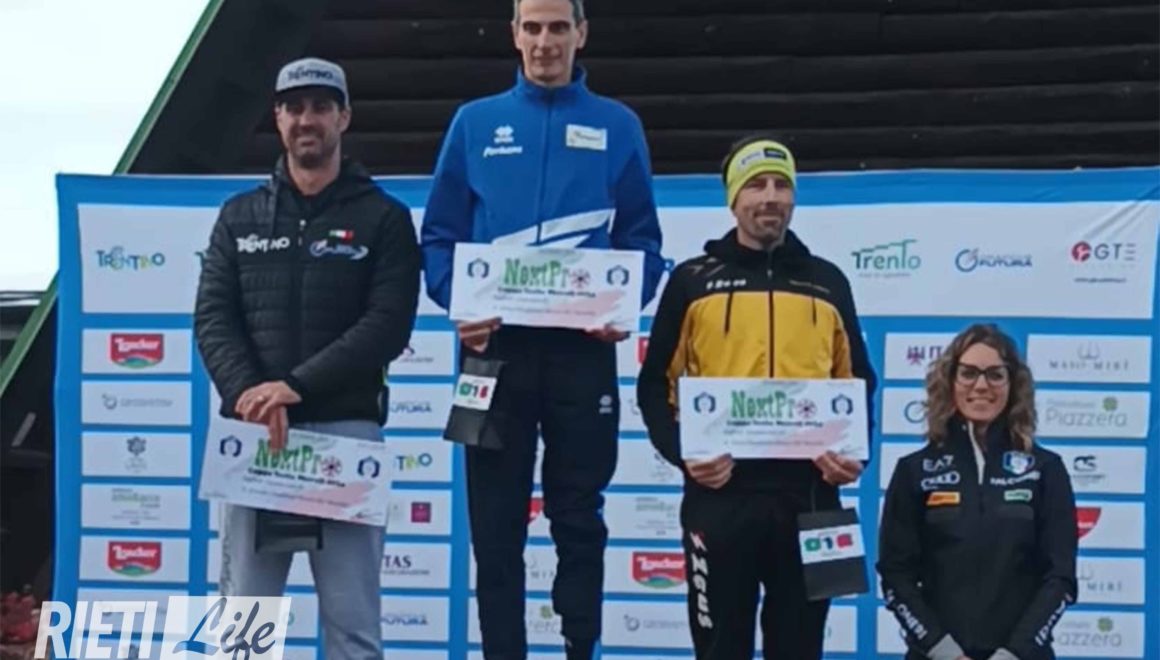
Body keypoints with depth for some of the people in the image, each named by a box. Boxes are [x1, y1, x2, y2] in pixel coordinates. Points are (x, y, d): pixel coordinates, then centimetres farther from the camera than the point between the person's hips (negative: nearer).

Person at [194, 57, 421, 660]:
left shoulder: (383, 218, 7)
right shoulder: (240, 216, 15)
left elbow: (388, 325, -5)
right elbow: (213, 319, 6)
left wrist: (298, 385, -15)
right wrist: (248, 394, -13)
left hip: (346, 429, -2)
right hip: (253, 430, 3)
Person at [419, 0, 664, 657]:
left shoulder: (618, 127, 7)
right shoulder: (476, 123, 8)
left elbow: (643, 239, 6)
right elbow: (439, 235, 6)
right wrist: (458, 304, -10)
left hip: (583, 347, 0)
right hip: (494, 345, 1)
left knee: (579, 518, 6)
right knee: (496, 522, 3)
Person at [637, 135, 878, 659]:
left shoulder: (827, 282, 13)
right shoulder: (693, 280, 6)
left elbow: (858, 382, 17)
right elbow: (656, 384, 5)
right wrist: (681, 453, -10)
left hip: (809, 495, 2)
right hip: (719, 493, -2)